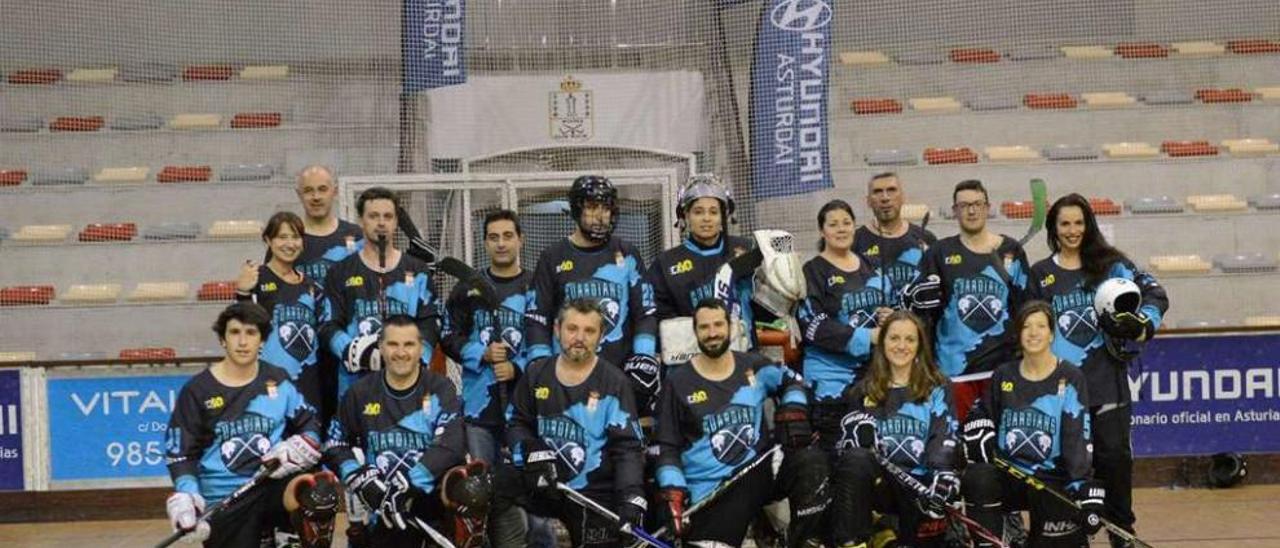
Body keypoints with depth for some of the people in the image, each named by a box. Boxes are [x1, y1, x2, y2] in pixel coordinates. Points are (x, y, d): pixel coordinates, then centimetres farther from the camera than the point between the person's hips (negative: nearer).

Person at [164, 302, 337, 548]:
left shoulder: (278, 381, 8)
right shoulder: (197, 390, 1)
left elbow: (310, 427, 12)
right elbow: (181, 453, 3)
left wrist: (299, 447, -11)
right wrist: (186, 496, -14)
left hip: (274, 484, 0)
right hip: (223, 503, 0)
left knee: (320, 491, -32)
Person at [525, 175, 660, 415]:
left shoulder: (626, 255, 11)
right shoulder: (553, 258, 8)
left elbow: (646, 311, 9)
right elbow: (537, 318, 6)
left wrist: (644, 356, -5)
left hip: (621, 371, 1)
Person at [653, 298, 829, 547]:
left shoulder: (753, 366, 7)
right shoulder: (678, 381, 1)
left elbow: (791, 381, 24)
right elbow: (667, 448, 2)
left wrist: (793, 414, 4)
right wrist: (673, 495, -9)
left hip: (760, 470, 3)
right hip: (709, 493, -3)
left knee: (811, 461, -22)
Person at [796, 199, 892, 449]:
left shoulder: (871, 268, 15)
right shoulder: (813, 272, -3)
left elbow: (887, 306, 26)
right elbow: (813, 326, -13)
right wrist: (864, 337, -18)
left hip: (874, 369, 5)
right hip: (832, 374, -5)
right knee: (836, 449, -7)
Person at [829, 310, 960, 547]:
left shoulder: (937, 389, 11)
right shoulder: (864, 391, 16)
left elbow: (945, 437, -4)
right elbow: (845, 445, 11)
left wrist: (944, 474, -24)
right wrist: (859, 435, -14)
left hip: (920, 482, -1)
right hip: (878, 482, 1)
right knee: (856, 458, -32)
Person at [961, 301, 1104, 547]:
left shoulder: (1070, 378, -2)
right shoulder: (1004, 375, 9)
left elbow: (1078, 437, -11)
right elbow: (981, 415, 23)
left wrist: (1086, 487, -23)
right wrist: (978, 435, -2)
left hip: (1052, 480, -2)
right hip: (1007, 474, 2)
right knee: (977, 478, -30)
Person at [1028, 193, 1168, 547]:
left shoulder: (1111, 264, 5)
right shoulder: (1040, 275, 10)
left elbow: (1155, 295, 3)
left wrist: (1141, 326, -14)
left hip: (1108, 381, -1)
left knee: (1114, 455, -3)